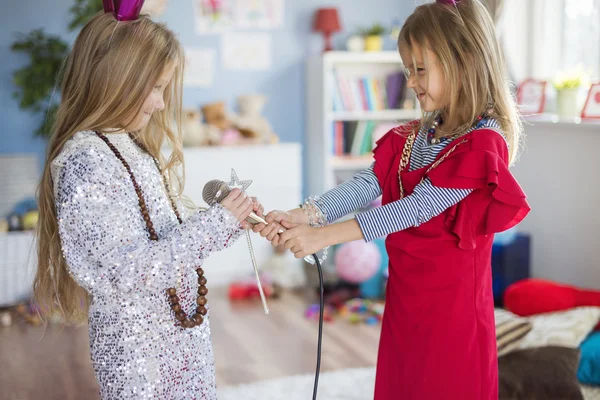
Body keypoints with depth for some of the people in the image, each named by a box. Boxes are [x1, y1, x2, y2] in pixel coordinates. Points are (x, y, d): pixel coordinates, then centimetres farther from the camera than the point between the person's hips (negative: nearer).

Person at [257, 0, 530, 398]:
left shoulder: (483, 144, -18)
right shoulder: (415, 136, 7)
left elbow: (414, 209, -23)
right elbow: (367, 184, -3)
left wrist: (323, 235, -26)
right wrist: (302, 215, -18)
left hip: (451, 305, -7)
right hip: (404, 296, 7)